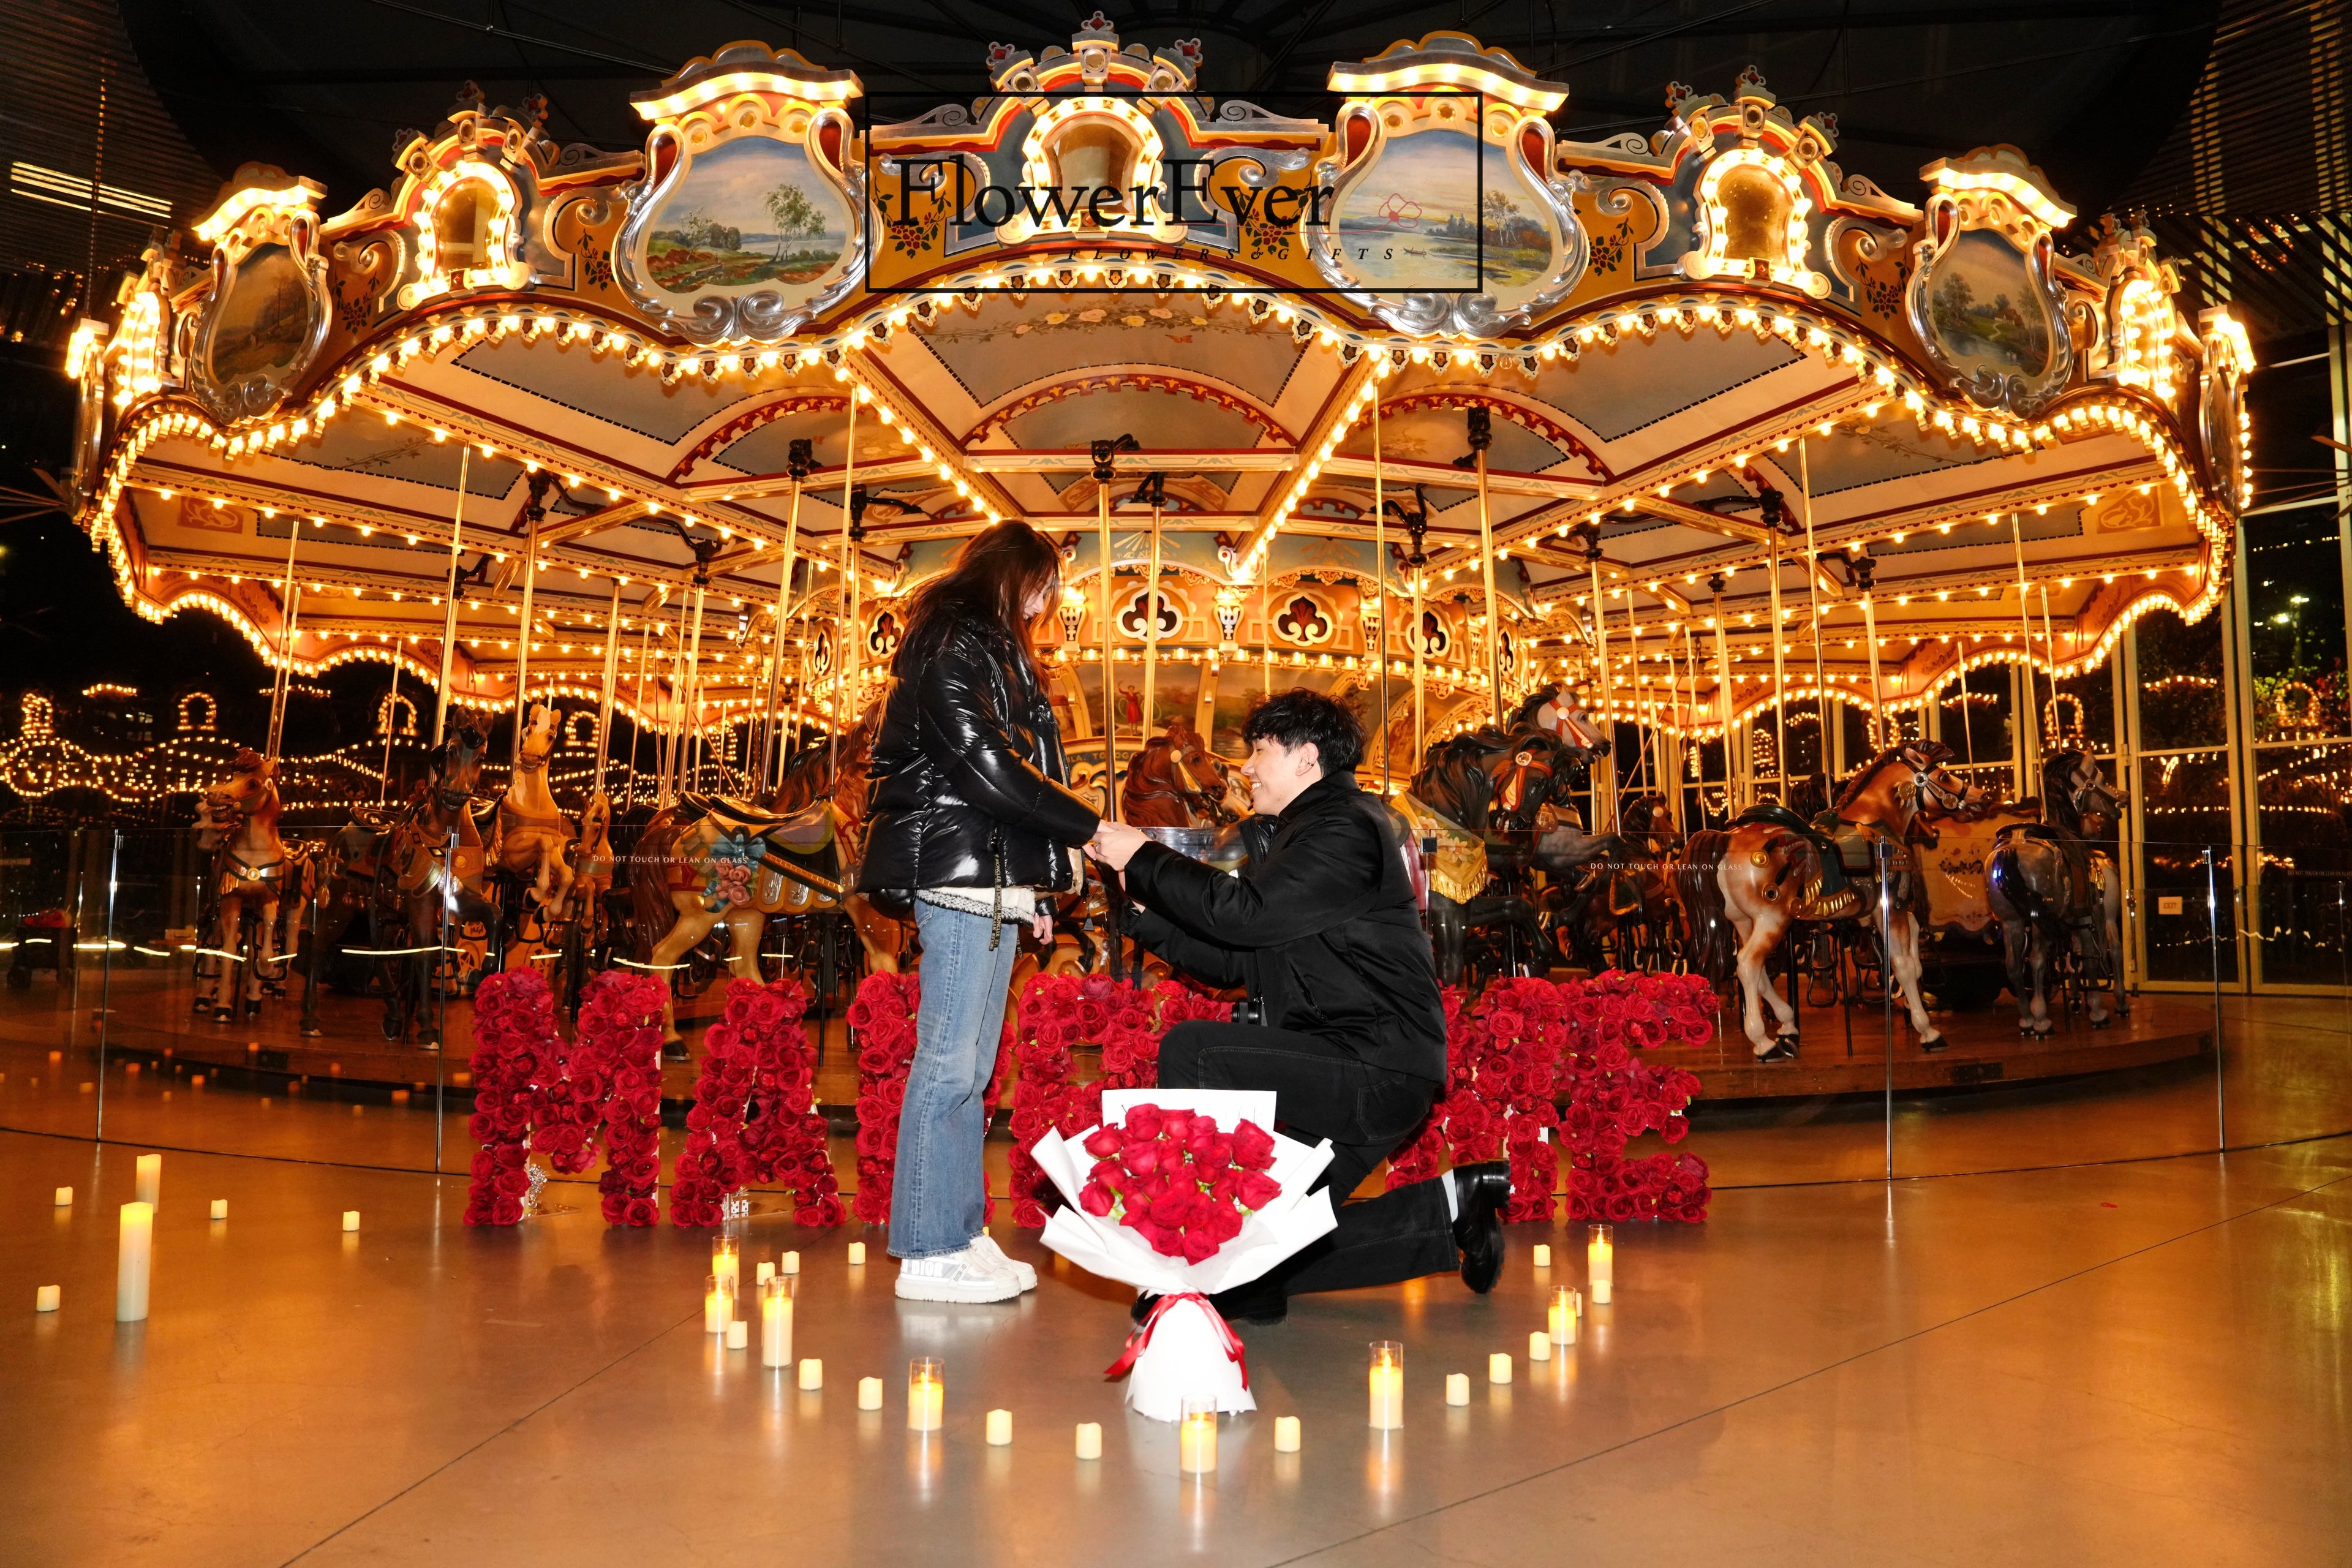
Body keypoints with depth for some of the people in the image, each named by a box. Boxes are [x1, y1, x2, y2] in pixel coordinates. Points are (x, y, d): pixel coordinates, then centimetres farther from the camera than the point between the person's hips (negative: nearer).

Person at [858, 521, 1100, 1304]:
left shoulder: (993, 650, 25)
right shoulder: (950, 644, -6)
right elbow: (981, 762, -17)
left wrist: (1036, 887, 21)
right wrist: (1087, 825, -11)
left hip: (993, 879, 10)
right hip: (961, 873, -10)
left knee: (969, 1062, 9)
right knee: (950, 1059, -8)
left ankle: (961, 1235, 15)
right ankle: (929, 1252, -3)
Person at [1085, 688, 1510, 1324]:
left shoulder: (1347, 827, -12)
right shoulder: (1296, 833, 19)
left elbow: (1245, 913, -24)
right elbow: (1234, 961, 14)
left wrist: (1144, 856, -13)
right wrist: (1140, 896, 7)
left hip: (1376, 1073, -10)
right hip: (1345, 1071, 10)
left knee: (1191, 1051, -22)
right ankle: (1452, 1209, 20)